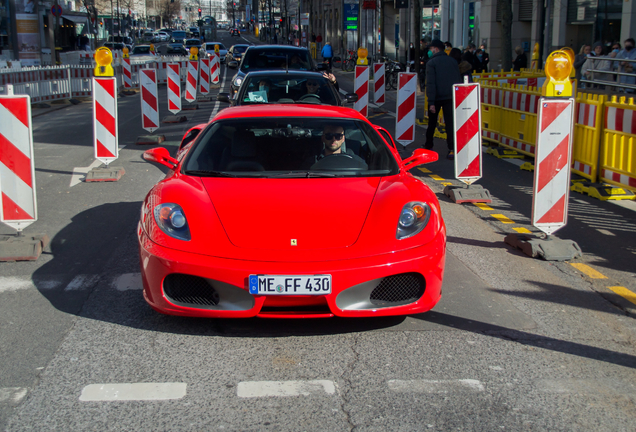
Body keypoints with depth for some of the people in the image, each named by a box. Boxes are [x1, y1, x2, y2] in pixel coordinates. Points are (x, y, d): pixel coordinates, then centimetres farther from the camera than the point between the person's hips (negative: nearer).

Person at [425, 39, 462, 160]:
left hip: (437, 97, -3)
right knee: (450, 123, -3)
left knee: (432, 122, 16)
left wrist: (431, 102, -15)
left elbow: (430, 83, -13)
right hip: (451, 97, 3)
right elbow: (459, 80, 10)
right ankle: (452, 149, -13)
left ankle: (428, 145, 30)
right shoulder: (453, 61, 8)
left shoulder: (432, 62, -7)